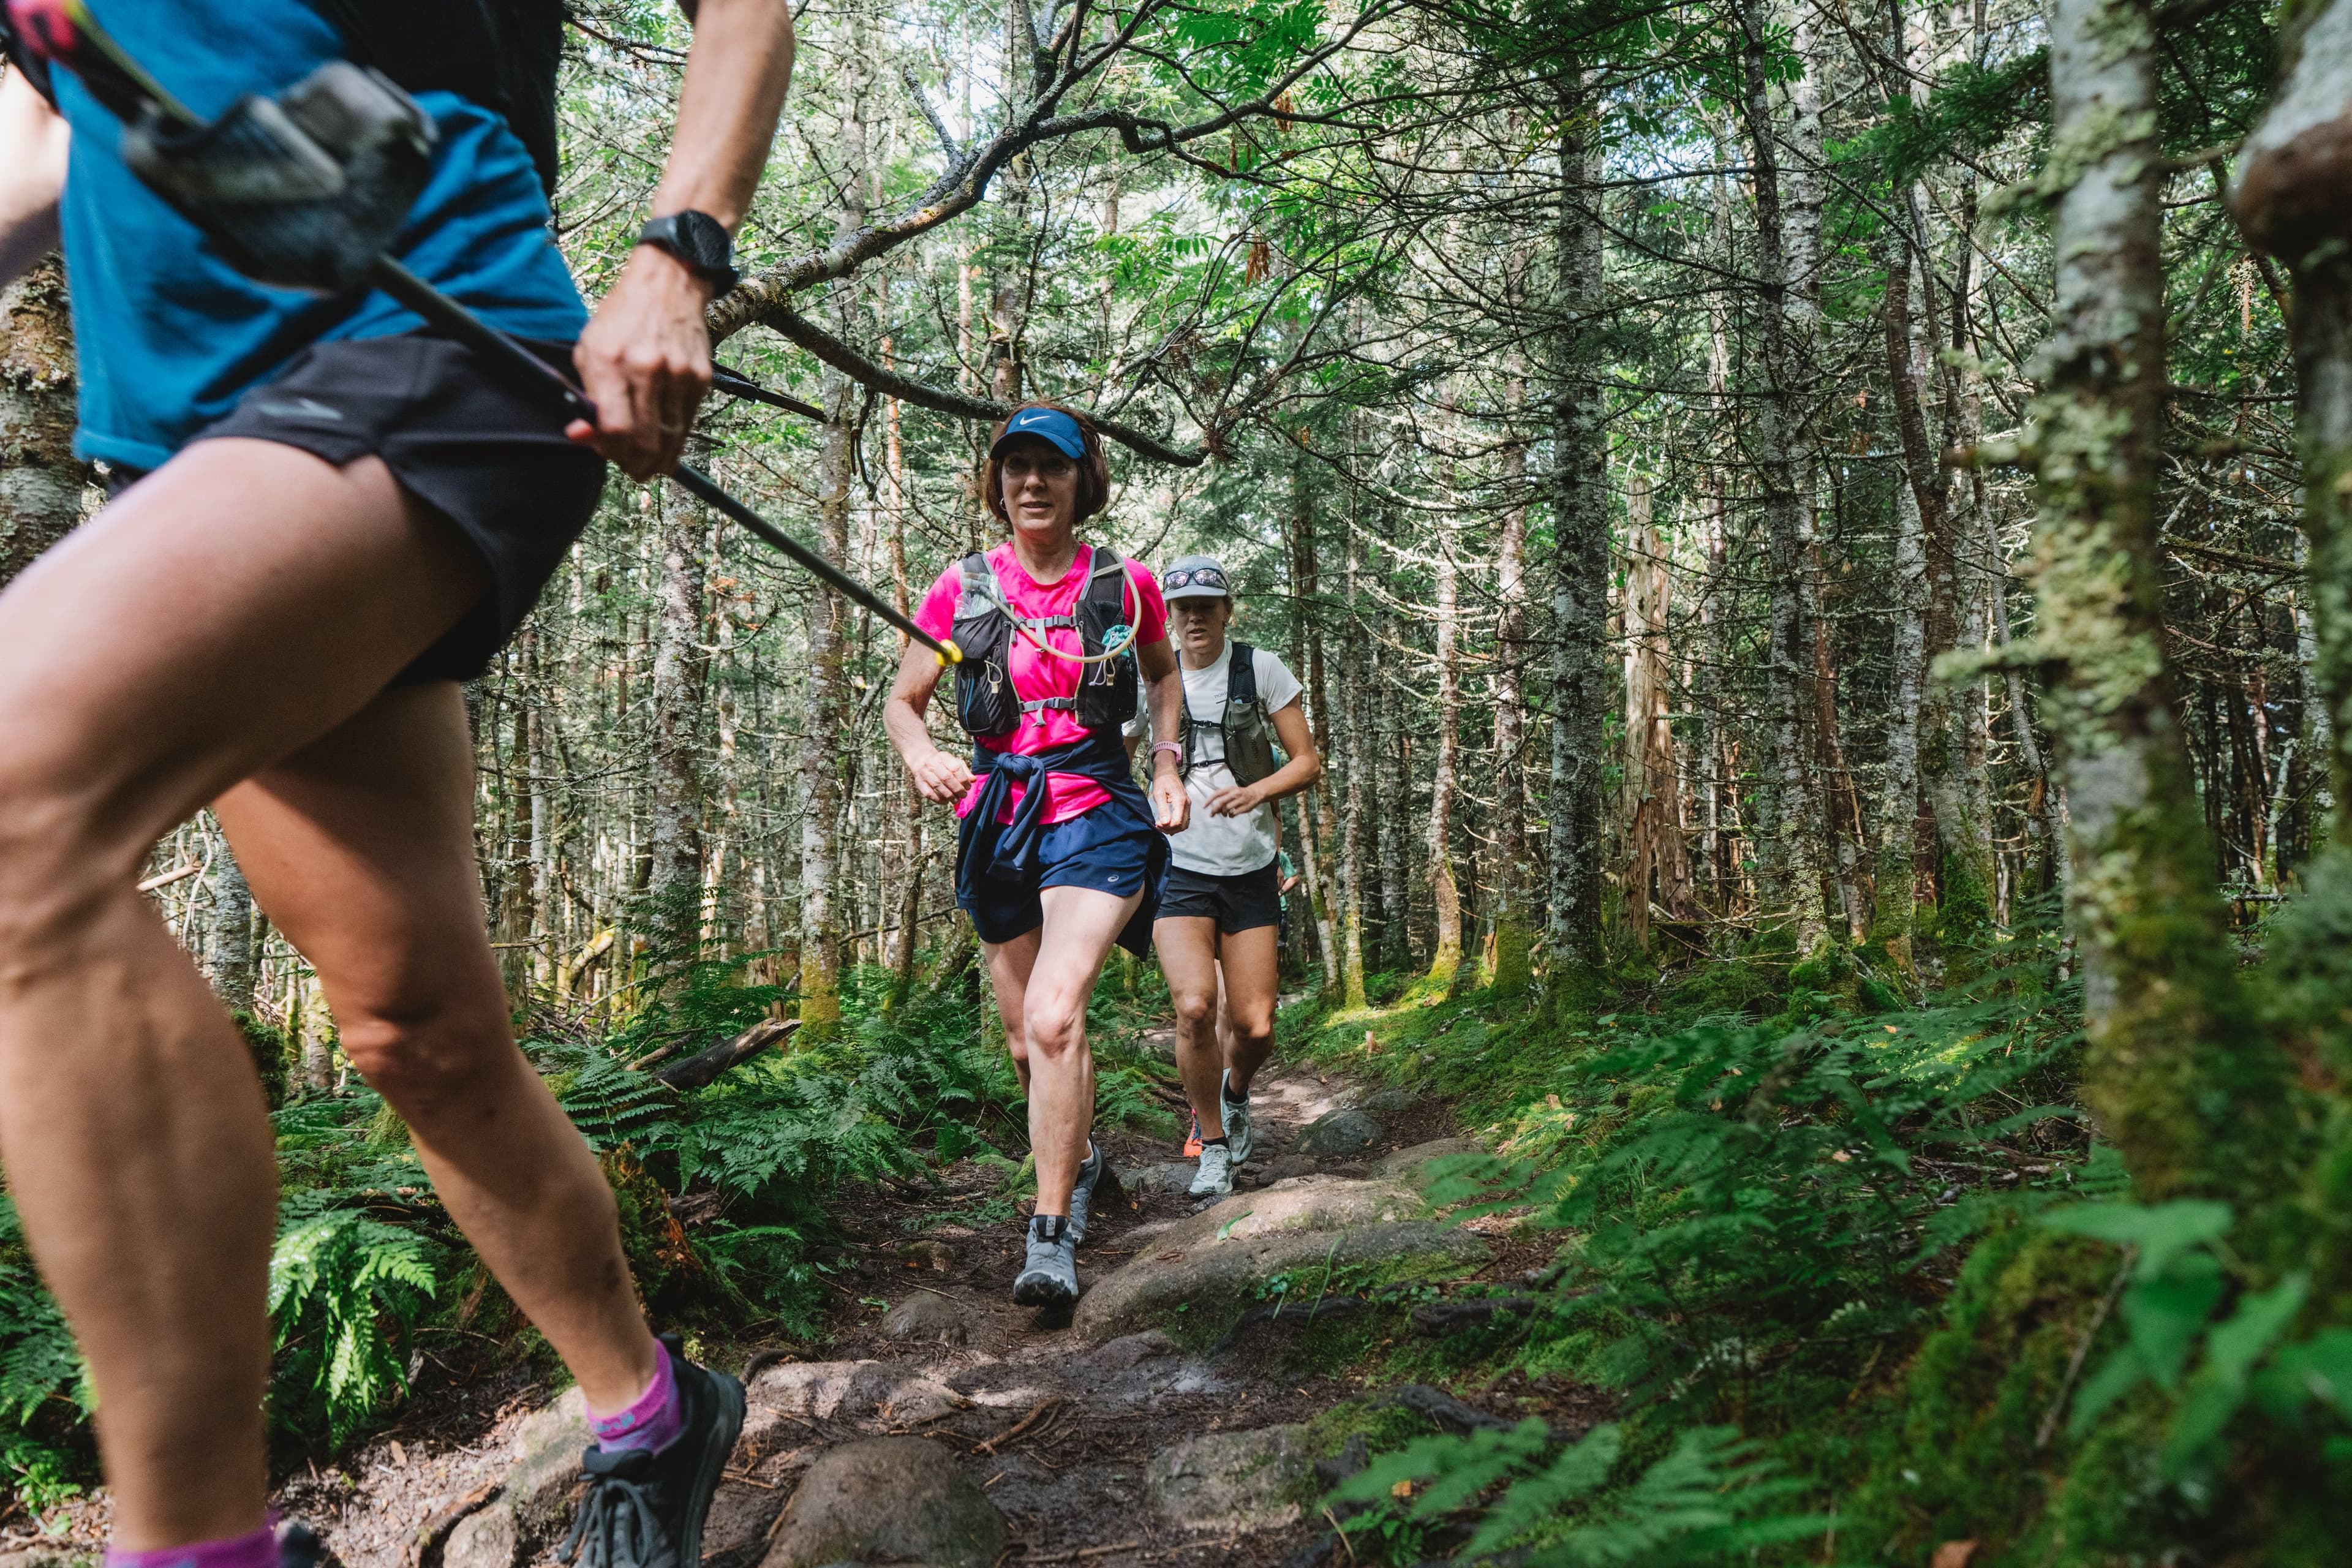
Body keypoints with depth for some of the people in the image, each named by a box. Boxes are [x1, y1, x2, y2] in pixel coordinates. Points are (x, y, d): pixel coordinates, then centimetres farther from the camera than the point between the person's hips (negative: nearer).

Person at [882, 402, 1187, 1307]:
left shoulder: (1124, 585, -1)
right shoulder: (963, 589, -1)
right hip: (997, 821, 3)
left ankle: (1052, 1236, -11)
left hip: (1097, 815, -3)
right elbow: (902, 702, 5)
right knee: (1027, 1039, 14)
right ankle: (1080, 1159, 43)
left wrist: (1167, 768, 6)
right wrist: (922, 755, -17)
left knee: (1054, 1017, -23)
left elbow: (1164, 675, 19)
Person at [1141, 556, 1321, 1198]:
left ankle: (1235, 1092, 35)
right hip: (1178, 866, 0)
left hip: (1251, 869, 0)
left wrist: (1255, 791, -18)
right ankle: (1213, 1145, 3)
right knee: (1195, 1007, -19)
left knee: (1255, 1025, -2)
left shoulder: (1261, 669, 0)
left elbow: (1308, 762, 0)